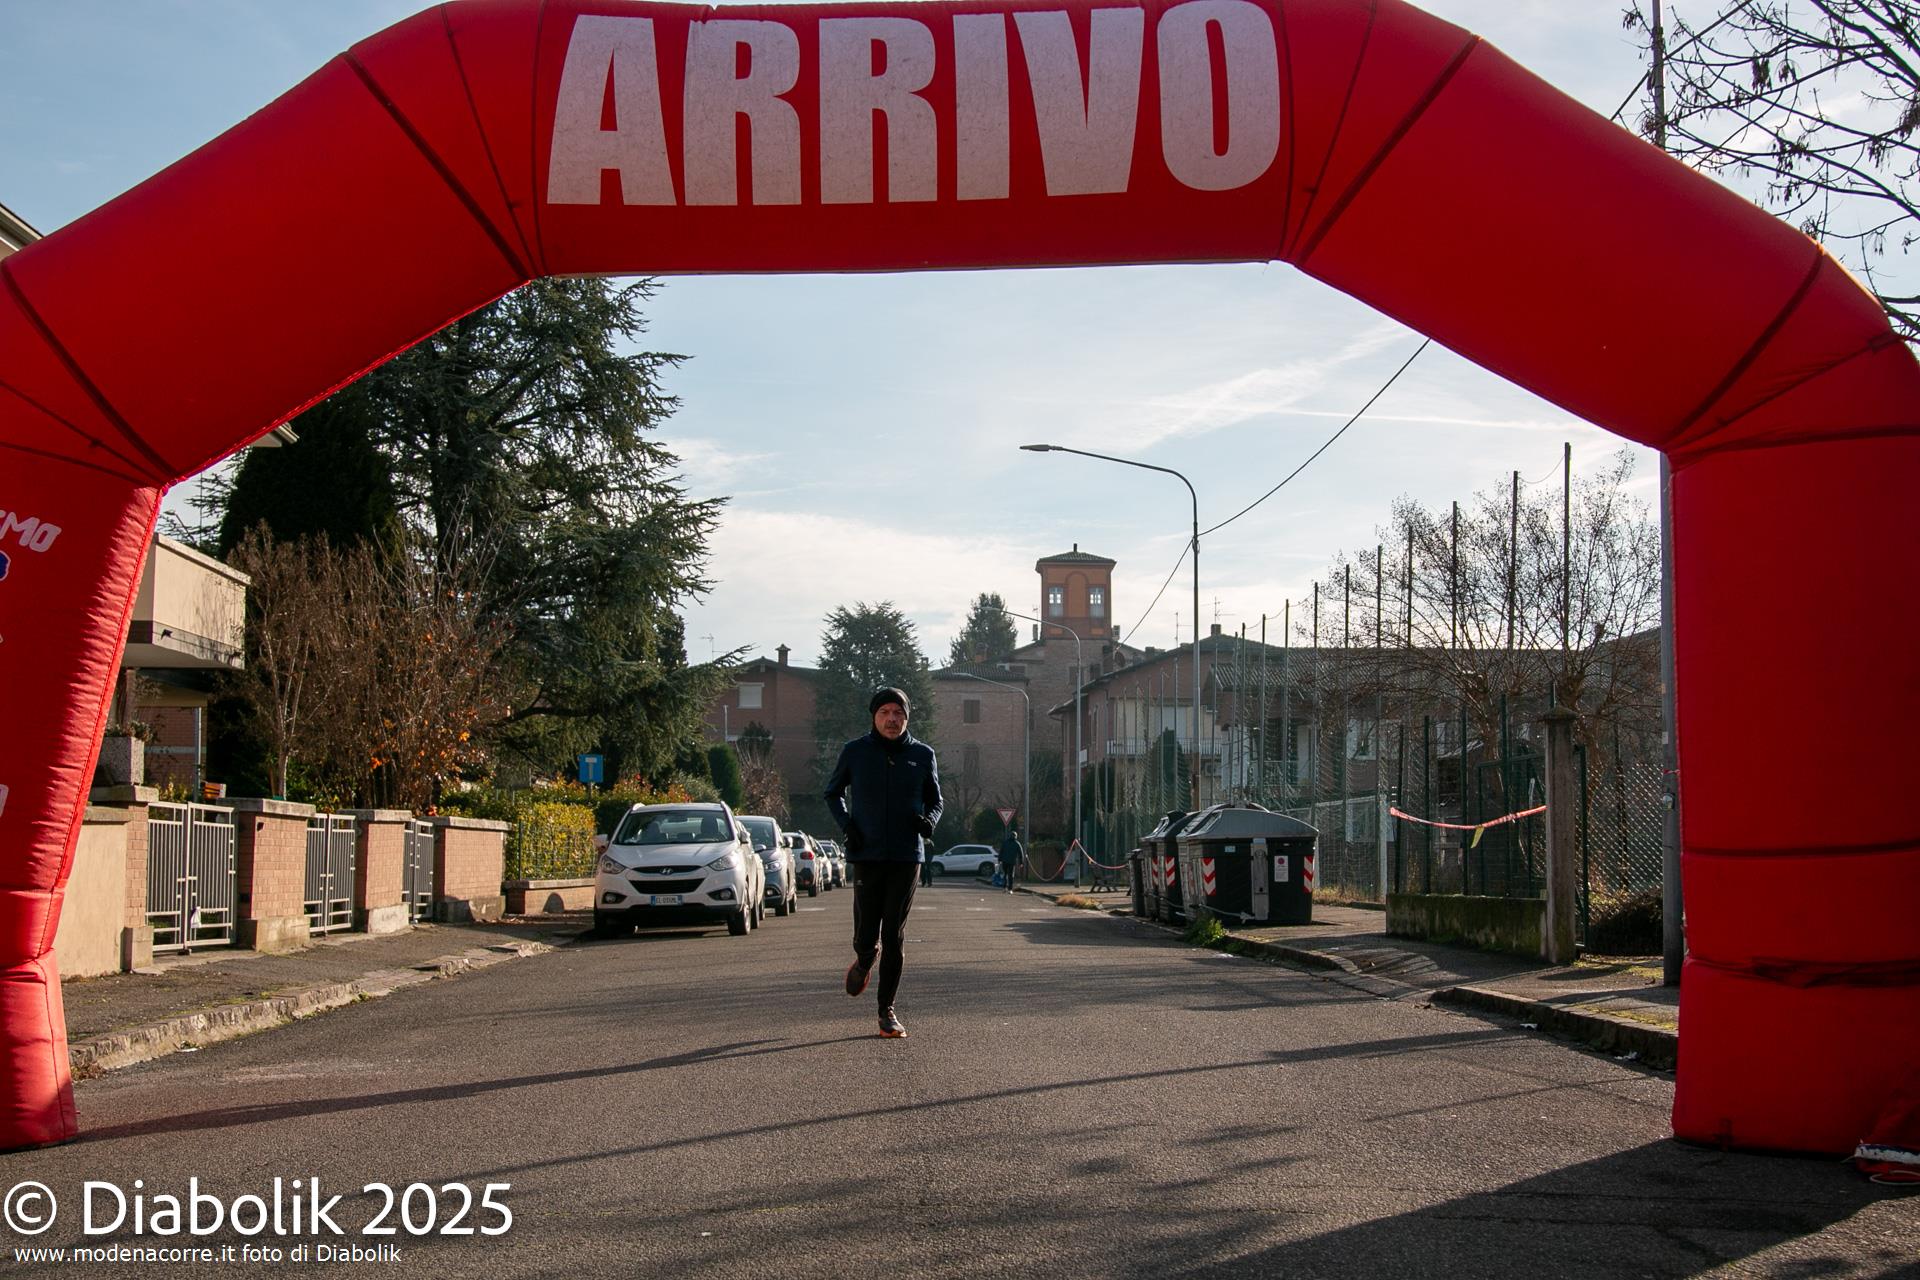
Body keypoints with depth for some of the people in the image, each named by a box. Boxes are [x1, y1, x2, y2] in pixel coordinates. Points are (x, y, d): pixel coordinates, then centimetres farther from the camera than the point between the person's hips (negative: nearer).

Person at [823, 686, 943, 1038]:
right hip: (867, 855, 0)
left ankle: (887, 1009, 9)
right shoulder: (855, 751, 3)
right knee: (866, 935, 0)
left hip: (907, 857, 0)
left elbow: (935, 799, 18)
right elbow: (832, 792, 16)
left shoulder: (922, 755, 5)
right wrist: (845, 823, -1)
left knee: (895, 936, -1)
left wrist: (929, 820, -4)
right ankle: (864, 960, 37)